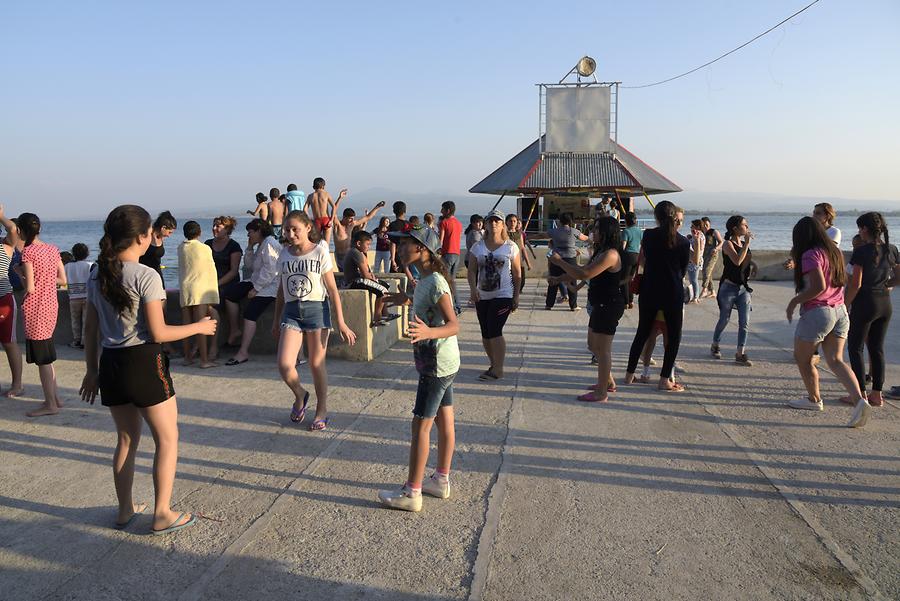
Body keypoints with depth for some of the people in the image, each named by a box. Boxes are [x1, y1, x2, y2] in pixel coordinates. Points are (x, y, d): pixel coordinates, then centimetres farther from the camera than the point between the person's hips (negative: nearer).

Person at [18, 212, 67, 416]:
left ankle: (50, 404, 10)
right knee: (47, 355, 19)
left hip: (35, 310, -7)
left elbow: (30, 288, -16)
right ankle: (56, 397, 25)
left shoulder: (28, 252, -14)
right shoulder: (53, 249, 5)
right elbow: (62, 280, 8)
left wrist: (21, 275, 1)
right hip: (51, 306, 7)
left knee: (42, 358, 2)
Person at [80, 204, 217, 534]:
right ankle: (162, 515, 13)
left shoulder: (97, 275, 6)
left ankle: (125, 510, 32)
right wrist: (199, 327, -2)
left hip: (110, 363, 7)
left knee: (127, 439, 21)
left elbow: (90, 330, 10)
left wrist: (92, 370, 19)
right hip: (143, 362, -7)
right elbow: (158, 333, -16)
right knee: (167, 439, 9)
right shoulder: (145, 276, -15)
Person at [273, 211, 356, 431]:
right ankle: (300, 395, 21)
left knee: (317, 364, 5)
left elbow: (332, 289, -4)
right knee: (284, 365, -10)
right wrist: (276, 320, 17)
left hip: (315, 309, -3)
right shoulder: (284, 254, 8)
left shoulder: (320, 252, -3)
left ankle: (322, 411, 23)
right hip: (291, 311, 3)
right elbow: (281, 290, 16)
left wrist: (341, 322, -7)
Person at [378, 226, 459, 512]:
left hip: (436, 365, -10)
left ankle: (411, 493, 7)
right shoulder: (426, 280, 10)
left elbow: (454, 325, -27)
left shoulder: (435, 282, -20)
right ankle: (441, 480, 29)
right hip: (445, 363, 10)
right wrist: (409, 302, 23)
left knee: (420, 425, -2)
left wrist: (428, 332, -44)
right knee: (444, 421, 16)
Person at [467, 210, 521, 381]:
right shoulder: (477, 248, 5)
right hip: (482, 296, 4)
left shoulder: (511, 247, 0)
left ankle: (498, 370, -3)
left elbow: (517, 273, 2)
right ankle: (494, 365, 24)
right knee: (486, 334, 8)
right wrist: (473, 288, -17)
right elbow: (472, 271, 1)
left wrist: (516, 296, -2)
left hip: (503, 296, -4)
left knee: (494, 331, -13)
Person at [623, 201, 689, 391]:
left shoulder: (648, 235, -1)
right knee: (674, 336, 8)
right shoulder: (683, 242, -5)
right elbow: (683, 270, 5)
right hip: (673, 294, -3)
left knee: (642, 332, 15)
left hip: (649, 291, 3)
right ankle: (665, 379, 7)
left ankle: (629, 374, 21)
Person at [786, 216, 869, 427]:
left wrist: (794, 302, -12)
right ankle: (859, 400, -13)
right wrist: (796, 259, 23)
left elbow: (819, 287, -23)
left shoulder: (810, 254, -13)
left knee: (802, 358, 11)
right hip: (840, 311, 8)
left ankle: (814, 399, 24)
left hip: (817, 312, -8)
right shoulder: (834, 252, 12)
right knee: (836, 360, 4)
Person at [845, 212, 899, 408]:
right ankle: (877, 395, 16)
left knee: (855, 348, 4)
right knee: (877, 349, 13)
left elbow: (856, 284, -17)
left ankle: (861, 394, 3)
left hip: (865, 303, -6)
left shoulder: (861, 251, -14)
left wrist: (845, 305, -8)